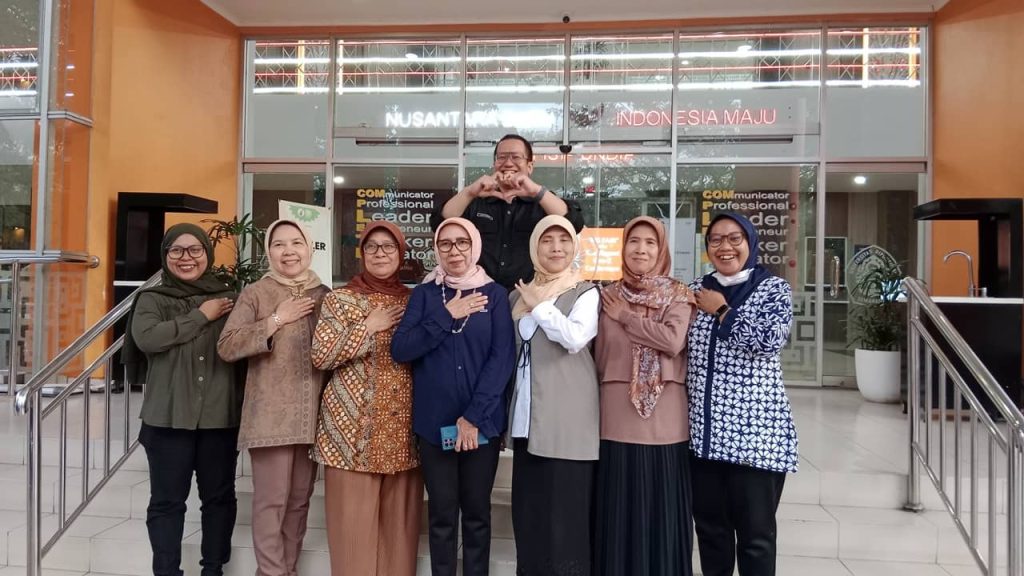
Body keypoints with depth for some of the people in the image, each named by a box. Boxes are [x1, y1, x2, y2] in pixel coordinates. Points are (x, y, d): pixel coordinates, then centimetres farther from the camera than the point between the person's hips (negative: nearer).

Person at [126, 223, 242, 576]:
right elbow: (146, 337, -18)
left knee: (219, 496, 12)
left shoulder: (228, 299, 5)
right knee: (167, 500, 7)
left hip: (220, 416, 2)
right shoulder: (152, 300, 2)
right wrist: (201, 316, -13)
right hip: (168, 417, -1)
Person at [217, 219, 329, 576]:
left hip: (313, 415, 4)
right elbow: (226, 347, -11)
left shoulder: (324, 295, 9)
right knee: (271, 500, -2)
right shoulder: (254, 294, -1)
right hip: (270, 414, -4)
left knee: (300, 499, 13)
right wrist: (276, 321, -15)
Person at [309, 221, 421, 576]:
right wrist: (369, 327, -11)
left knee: (399, 517, 8)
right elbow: (320, 356, -9)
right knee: (354, 516, 0)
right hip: (353, 425, -3)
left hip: (403, 427, 3)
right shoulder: (340, 299, 1)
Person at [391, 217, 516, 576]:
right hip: (434, 420, 1)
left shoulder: (495, 295, 2)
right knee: (441, 513, 7)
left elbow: (503, 357, -7)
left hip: (482, 421, 0)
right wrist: (447, 316, -13)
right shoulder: (424, 293, 6)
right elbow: (400, 349, -5)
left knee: (477, 511, 9)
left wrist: (473, 415, -14)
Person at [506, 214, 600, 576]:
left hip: (566, 418, -5)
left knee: (565, 511, -3)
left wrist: (540, 305, -10)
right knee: (528, 509, 10)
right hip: (528, 417, 5)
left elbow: (575, 337, -18)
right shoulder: (519, 295, 15)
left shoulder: (585, 293, -1)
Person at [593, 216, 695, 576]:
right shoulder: (609, 297, 9)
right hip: (618, 418, 1)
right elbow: (598, 357, 11)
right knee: (620, 512, 7)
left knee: (661, 509, 6)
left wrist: (625, 316, -7)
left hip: (664, 419, -1)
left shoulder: (678, 294, 3)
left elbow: (674, 340, -15)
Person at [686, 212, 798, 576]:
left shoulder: (773, 288, -1)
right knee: (710, 528, 14)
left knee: (755, 533, 6)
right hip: (704, 432, 4)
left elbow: (770, 340, -18)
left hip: (756, 431, -3)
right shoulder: (696, 290, 10)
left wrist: (722, 311, -9)